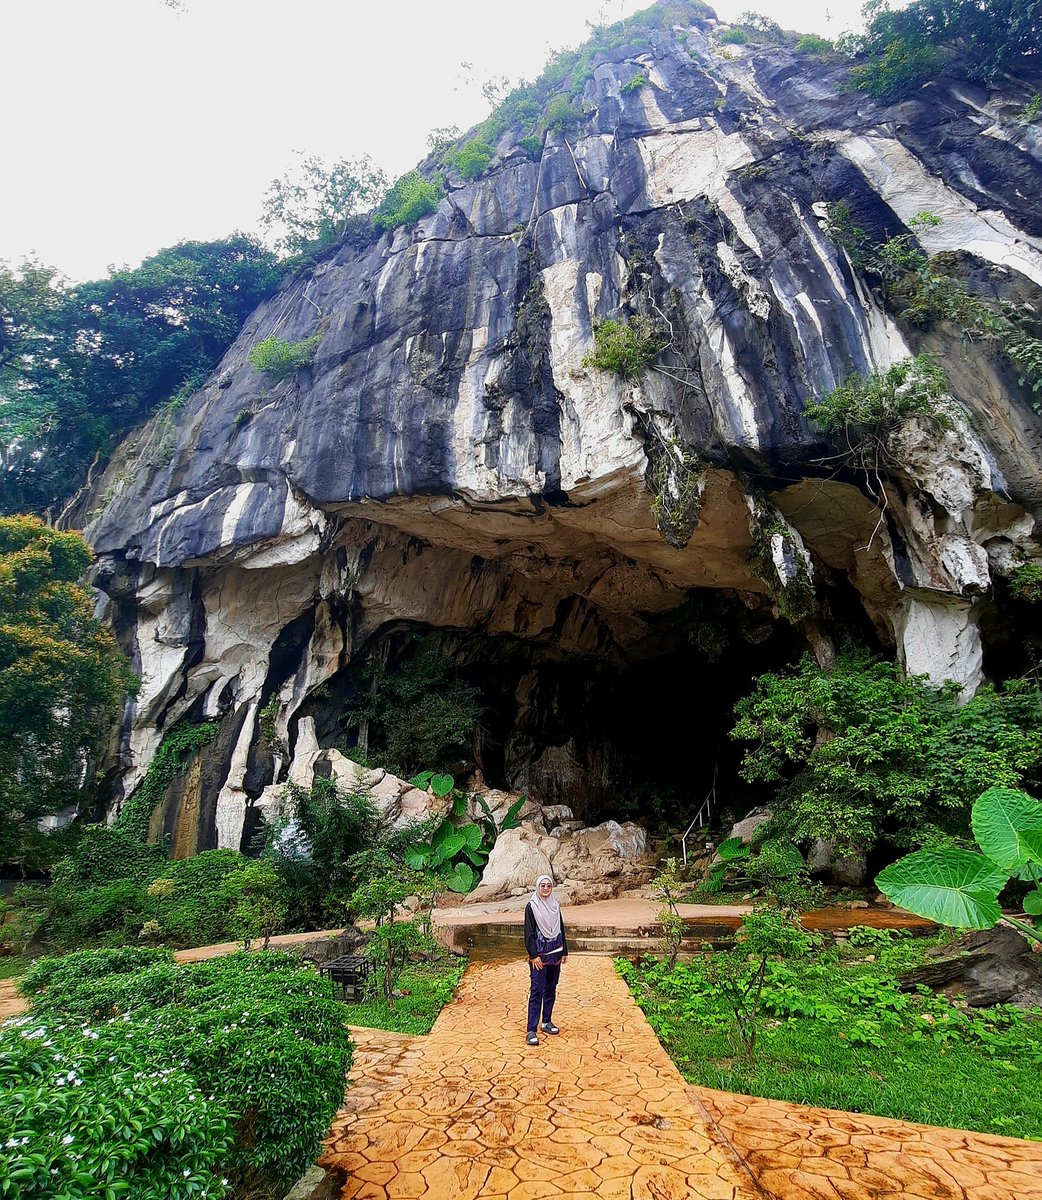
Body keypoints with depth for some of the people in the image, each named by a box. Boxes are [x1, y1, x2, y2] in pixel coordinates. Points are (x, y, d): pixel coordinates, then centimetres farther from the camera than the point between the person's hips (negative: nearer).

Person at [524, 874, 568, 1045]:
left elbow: (561, 929, 13)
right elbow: (529, 932, -10)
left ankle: (547, 1022, 27)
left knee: (551, 989, 13)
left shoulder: (555, 905, 7)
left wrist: (564, 951, 12)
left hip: (555, 954, 6)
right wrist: (533, 955, -14)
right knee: (537, 991, -7)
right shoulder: (531, 906, -8)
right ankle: (532, 1030, -3)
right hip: (539, 955, -6)